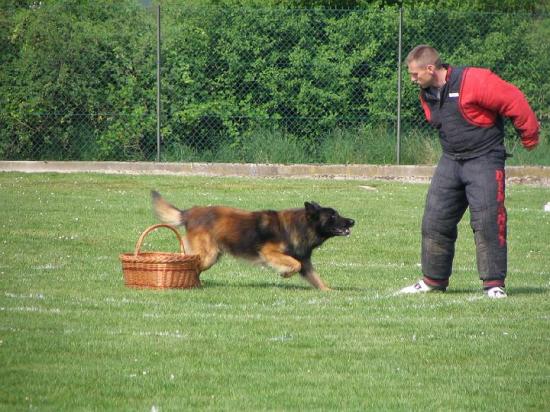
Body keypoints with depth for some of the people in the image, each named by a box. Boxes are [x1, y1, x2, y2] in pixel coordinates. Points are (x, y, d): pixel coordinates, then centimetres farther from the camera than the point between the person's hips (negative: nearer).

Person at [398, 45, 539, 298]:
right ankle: (434, 280, 17)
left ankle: (494, 283, -6)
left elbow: (513, 101, -13)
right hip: (450, 162, 7)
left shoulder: (474, 82, -19)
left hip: (484, 161, -7)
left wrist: (529, 136, -1)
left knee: (487, 221, -12)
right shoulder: (427, 95, 6)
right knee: (434, 221, 5)